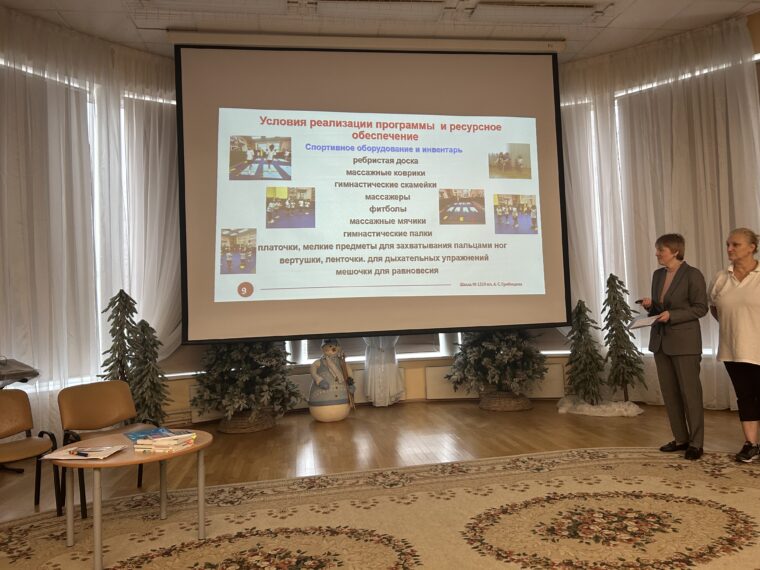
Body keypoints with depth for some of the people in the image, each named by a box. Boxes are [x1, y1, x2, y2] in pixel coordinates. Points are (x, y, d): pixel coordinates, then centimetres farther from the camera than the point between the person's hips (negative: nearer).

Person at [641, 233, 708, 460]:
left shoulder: (692, 274, -9)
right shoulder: (658, 275, 10)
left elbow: (701, 308, -10)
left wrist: (672, 315, -19)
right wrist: (649, 305, -3)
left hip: (684, 341, -7)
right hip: (660, 340, 7)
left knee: (690, 392, 1)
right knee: (669, 393, 10)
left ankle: (696, 443, 10)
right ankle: (681, 439, 20)